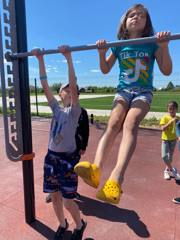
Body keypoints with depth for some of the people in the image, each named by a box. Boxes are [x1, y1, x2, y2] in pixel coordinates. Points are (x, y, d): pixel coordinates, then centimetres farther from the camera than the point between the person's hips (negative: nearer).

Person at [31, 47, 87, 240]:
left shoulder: (75, 111, -9)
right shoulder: (55, 108, 4)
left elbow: (73, 85, -22)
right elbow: (45, 85, 0)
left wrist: (68, 57, -24)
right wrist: (40, 59, -2)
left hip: (68, 158, -5)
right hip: (51, 157, 5)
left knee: (68, 201, 4)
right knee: (55, 197, 17)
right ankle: (62, 224, 44)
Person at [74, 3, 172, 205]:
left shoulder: (152, 44, 6)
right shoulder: (119, 46, 12)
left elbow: (167, 71, -1)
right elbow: (105, 70, 17)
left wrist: (164, 47, -15)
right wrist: (102, 53, -1)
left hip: (143, 92, -2)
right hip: (123, 91, 2)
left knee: (130, 124, -31)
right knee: (113, 124, -26)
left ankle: (115, 179, -47)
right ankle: (95, 169, -44)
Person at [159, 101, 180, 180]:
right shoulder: (165, 117, -12)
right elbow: (162, 128, -24)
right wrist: (171, 121, -29)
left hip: (173, 139, 3)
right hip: (165, 139, -3)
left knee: (170, 156, 14)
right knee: (164, 156, -15)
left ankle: (167, 170, 32)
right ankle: (172, 169, 5)